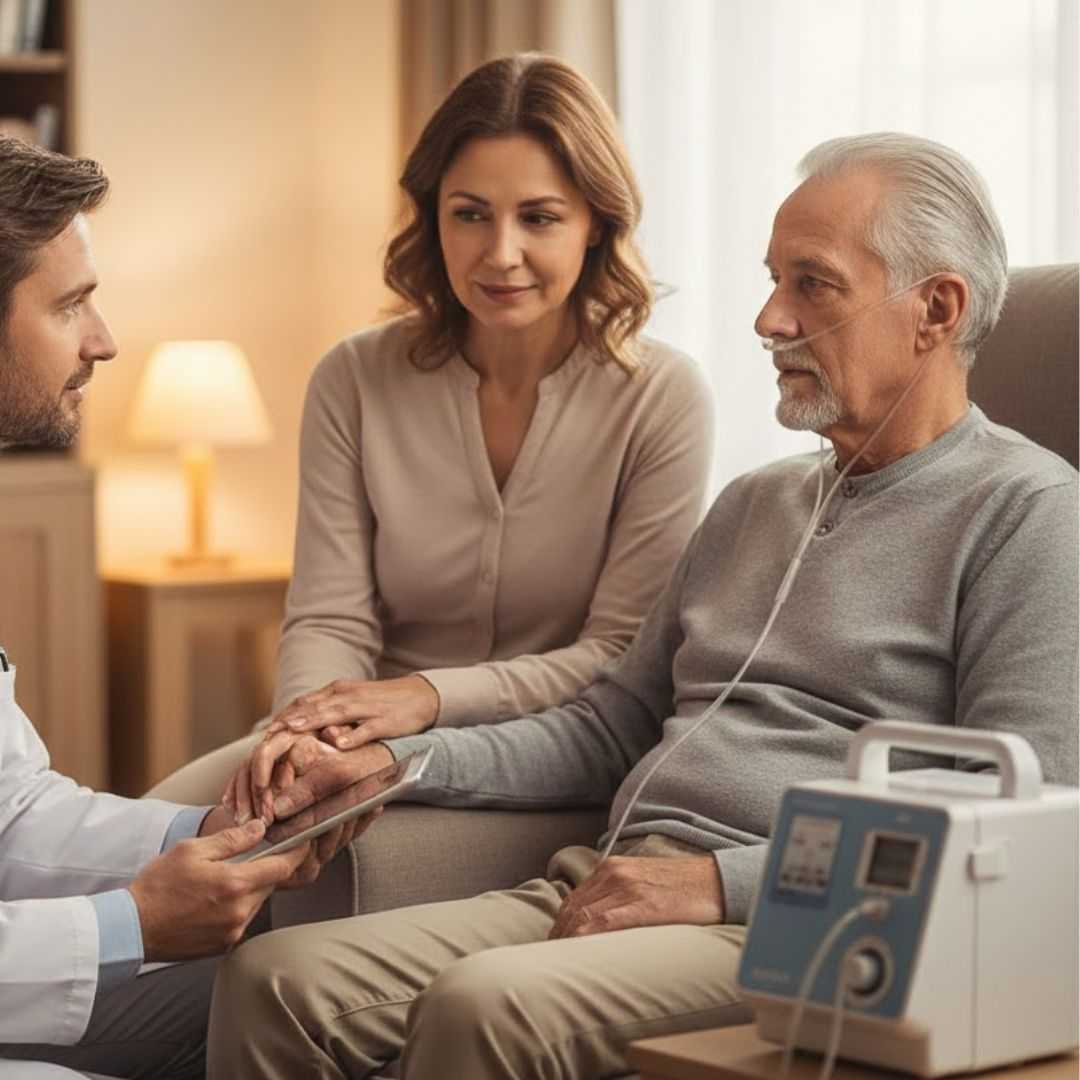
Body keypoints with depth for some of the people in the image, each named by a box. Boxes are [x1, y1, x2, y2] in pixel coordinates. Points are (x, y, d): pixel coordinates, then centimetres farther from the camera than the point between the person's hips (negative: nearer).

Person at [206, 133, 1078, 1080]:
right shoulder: (754, 503, 25)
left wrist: (721, 881, -17)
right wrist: (396, 762, 10)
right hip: (603, 891, 7)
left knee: (486, 1004, -34)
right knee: (273, 980, -14)